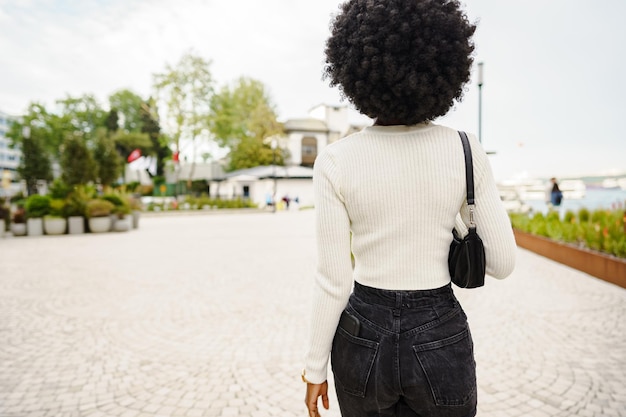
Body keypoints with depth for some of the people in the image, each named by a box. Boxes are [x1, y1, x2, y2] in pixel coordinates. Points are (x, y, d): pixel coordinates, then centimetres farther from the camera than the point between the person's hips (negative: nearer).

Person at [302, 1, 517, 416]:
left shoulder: (335, 161, -15)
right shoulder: (467, 151, -11)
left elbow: (333, 280, -12)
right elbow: (502, 263, -5)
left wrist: (315, 368, 2)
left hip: (363, 337, 0)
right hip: (441, 337, 1)